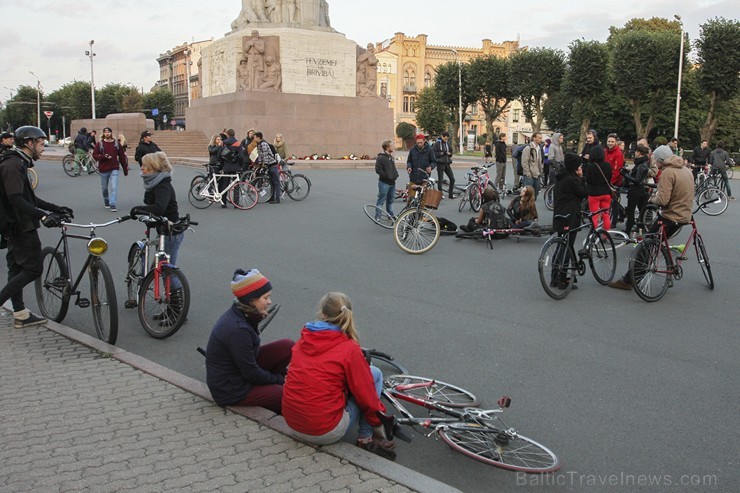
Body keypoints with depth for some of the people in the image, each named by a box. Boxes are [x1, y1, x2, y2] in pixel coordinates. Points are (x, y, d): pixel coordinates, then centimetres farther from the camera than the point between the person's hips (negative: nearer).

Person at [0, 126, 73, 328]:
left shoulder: (18, 164, 16)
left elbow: (29, 198, 20)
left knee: (17, 269, 13)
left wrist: (57, 209, 15)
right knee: (33, 269, -7)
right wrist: (43, 215, -36)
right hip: (20, 227, -11)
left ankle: (20, 314, 20)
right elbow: (16, 199, -28)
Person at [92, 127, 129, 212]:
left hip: (114, 169, -1)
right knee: (105, 188, 14)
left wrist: (125, 169, 6)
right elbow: (94, 155, -1)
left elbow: (122, 157, 5)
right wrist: (104, 157, -19)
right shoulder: (99, 144, 1)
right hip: (103, 170, 1)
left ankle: (112, 205, -14)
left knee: (114, 187, -13)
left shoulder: (117, 144, 2)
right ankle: (106, 202, 35)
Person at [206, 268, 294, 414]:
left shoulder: (237, 314, -1)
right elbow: (251, 374, -21)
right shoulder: (237, 329, -30)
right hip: (231, 391, -9)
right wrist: (280, 379, -7)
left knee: (287, 346, -3)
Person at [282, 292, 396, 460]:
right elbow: (367, 397, -8)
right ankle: (366, 438, 9)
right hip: (326, 432, -6)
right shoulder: (349, 349, -13)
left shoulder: (303, 341, 3)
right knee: (374, 373, 7)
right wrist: (379, 425, 9)